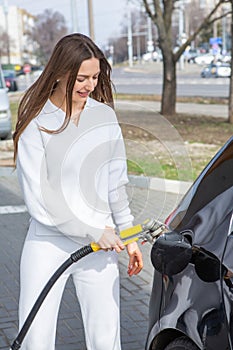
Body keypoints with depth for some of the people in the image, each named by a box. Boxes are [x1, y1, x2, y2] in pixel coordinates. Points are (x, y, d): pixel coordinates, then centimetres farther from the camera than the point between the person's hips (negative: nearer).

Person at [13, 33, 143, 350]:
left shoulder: (105, 115, 5)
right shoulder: (36, 123, -8)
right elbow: (38, 199, -11)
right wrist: (93, 232, -13)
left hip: (102, 244, 3)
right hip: (48, 244, -3)